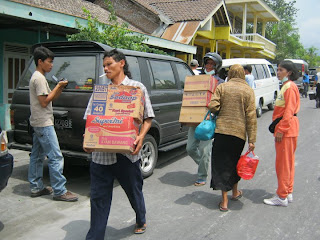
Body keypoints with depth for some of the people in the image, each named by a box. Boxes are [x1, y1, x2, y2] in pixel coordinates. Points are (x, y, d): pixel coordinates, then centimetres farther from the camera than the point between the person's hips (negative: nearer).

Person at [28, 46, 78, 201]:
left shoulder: (36, 77, 18)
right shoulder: (39, 78, -14)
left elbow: (49, 99, 18)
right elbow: (44, 102, -18)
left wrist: (60, 89, 5)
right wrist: (58, 87, -11)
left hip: (37, 123, 11)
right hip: (44, 123, -11)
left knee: (37, 156, 13)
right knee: (55, 157, -9)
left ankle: (36, 187, 21)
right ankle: (59, 191, -6)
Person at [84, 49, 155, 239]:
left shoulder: (137, 87, 2)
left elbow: (148, 118, 1)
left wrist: (141, 136, -16)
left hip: (127, 153, -2)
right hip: (101, 154, 2)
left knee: (134, 190, 17)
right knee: (98, 197, 6)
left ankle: (141, 221, 44)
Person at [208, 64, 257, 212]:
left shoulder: (221, 87, 1)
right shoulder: (248, 91, 2)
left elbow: (213, 106, -8)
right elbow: (251, 117, -2)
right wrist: (252, 140, 0)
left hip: (221, 130, -1)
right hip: (239, 132, 1)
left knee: (221, 164, 6)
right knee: (234, 162, 21)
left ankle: (224, 201, 6)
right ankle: (235, 192, 39)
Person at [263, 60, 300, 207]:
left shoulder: (290, 87, -14)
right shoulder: (286, 86, 17)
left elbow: (289, 111, -20)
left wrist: (281, 130, -20)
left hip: (286, 129, -10)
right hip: (284, 127, 10)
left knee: (283, 162, -4)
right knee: (287, 161, 15)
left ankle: (282, 197, 5)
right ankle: (288, 193, 25)